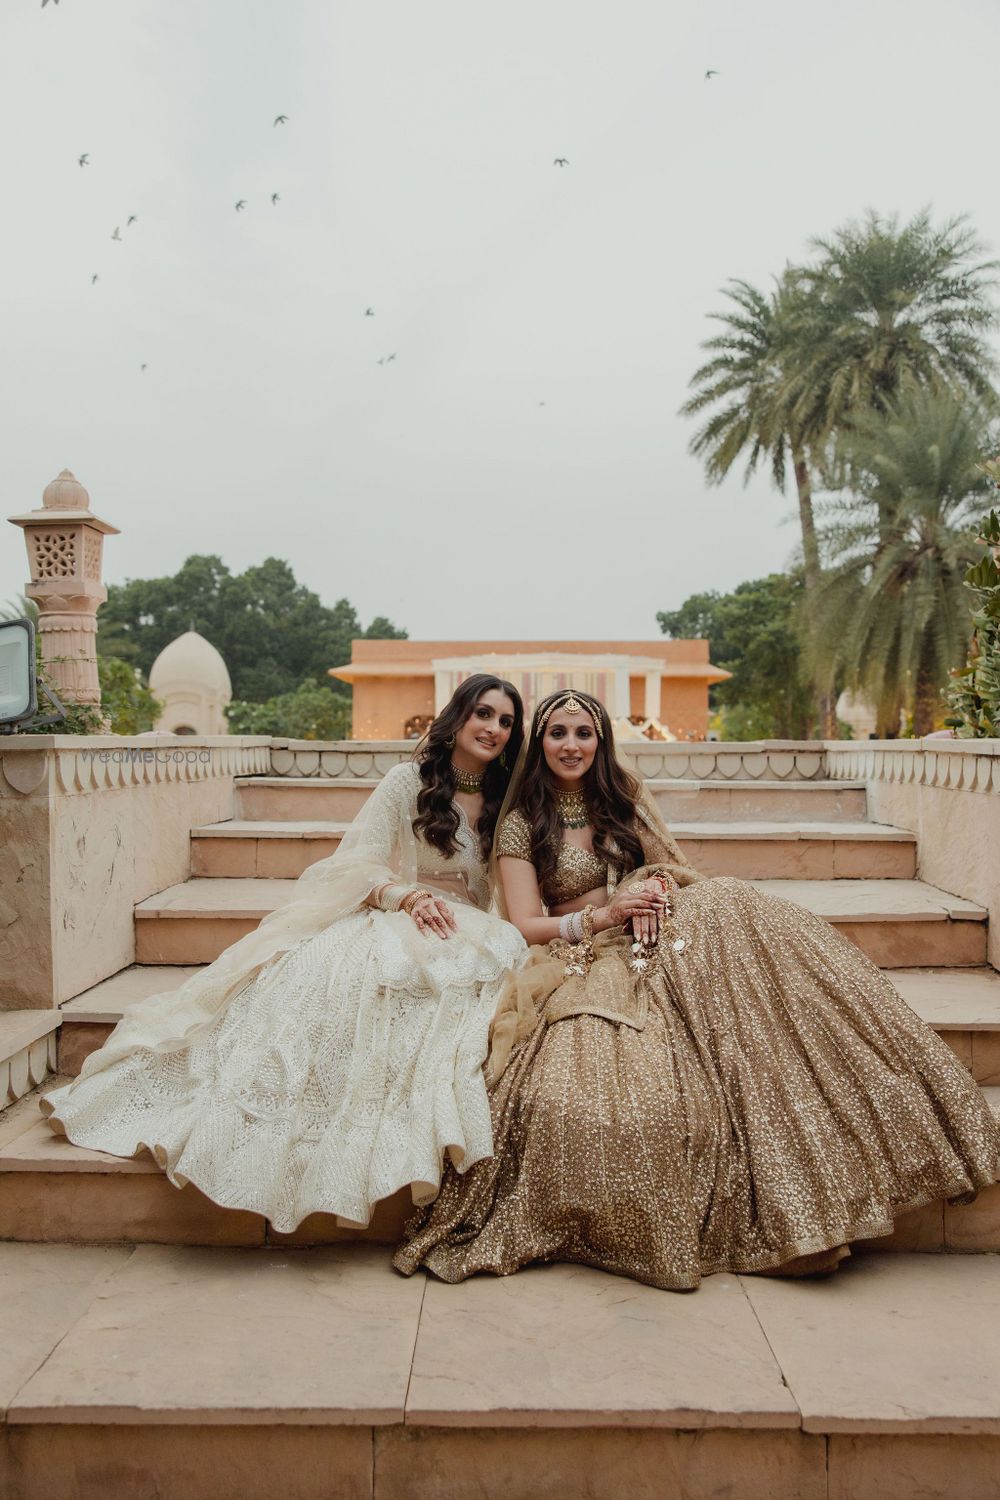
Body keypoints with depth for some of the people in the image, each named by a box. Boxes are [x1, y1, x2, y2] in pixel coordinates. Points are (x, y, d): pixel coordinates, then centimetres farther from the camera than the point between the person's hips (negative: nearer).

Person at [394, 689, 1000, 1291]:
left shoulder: (624, 796, 14)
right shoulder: (521, 825, 5)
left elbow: (678, 869, 15)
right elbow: (526, 924, -1)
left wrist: (658, 889, -8)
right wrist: (604, 914, -13)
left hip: (663, 943, 3)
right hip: (589, 965, -3)